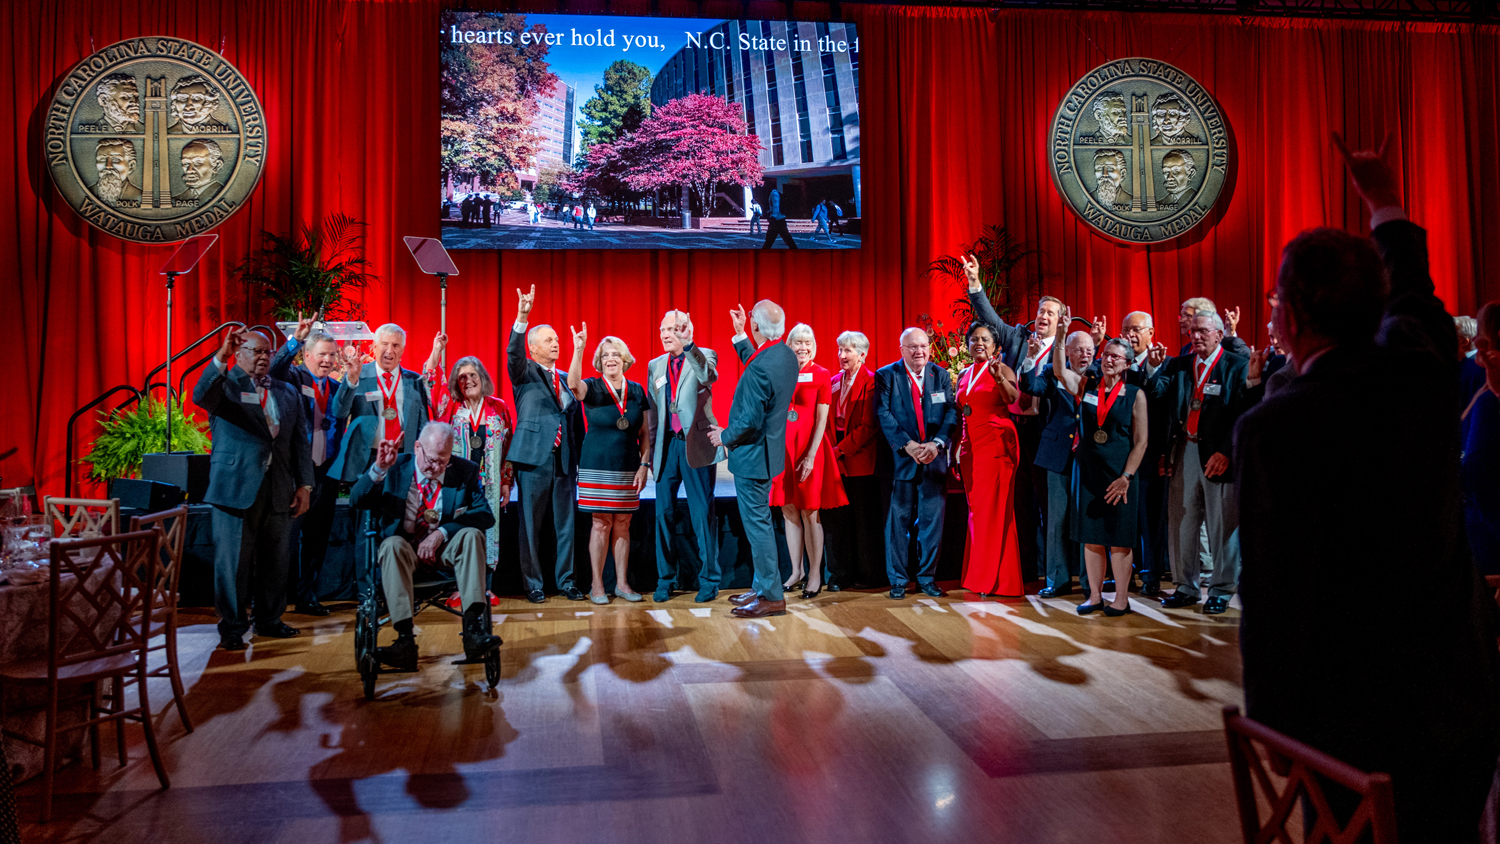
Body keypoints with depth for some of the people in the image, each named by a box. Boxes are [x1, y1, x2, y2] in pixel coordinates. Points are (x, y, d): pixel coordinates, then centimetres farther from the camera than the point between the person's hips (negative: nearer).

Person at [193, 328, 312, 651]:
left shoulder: (287, 393, 17)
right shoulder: (225, 385, 3)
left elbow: (301, 441, 14)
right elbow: (201, 397, -22)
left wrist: (304, 485, 7)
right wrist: (221, 357, -33)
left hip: (278, 490, 5)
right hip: (236, 487, -4)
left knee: (274, 558, 11)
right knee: (233, 560, 0)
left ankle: (269, 619, 25)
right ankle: (232, 627, 11)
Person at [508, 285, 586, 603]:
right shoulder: (524, 374, 4)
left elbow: (577, 421, 14)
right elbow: (513, 353, -18)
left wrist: (581, 458, 7)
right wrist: (522, 318, -32)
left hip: (565, 461, 4)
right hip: (534, 458, -4)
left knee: (566, 524, 7)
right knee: (531, 524, 2)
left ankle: (566, 581, 17)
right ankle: (533, 584, 12)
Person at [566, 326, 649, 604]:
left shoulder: (637, 391, 7)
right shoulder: (592, 388, -2)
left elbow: (644, 433, 10)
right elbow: (573, 384, -27)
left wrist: (644, 465, 1)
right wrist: (579, 349, -39)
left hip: (628, 468, 3)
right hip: (597, 467, -3)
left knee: (623, 523, 7)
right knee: (601, 523, -2)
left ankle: (622, 583, 15)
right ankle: (597, 585, 8)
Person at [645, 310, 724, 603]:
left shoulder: (704, 357, 1)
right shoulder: (655, 366, 14)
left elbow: (708, 377, -24)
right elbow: (651, 411, 17)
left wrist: (687, 346, -33)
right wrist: (652, 450, 14)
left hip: (696, 444, -4)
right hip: (666, 445, 4)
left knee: (702, 514, 0)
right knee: (664, 513, 7)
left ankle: (708, 581, 9)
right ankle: (666, 579, 18)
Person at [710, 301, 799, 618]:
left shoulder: (759, 368, -26)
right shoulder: (786, 355, 3)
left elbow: (750, 420, -25)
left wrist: (724, 436, -8)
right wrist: (739, 335, 25)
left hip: (752, 454, -10)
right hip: (768, 449, 10)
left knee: (757, 523, -1)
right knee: (759, 521, 19)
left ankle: (772, 598, 7)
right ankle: (762, 587, 30)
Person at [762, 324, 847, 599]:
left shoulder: (822, 375, -2)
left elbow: (822, 420, -7)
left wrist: (810, 456, -14)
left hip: (809, 447, -4)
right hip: (783, 447, 4)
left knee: (809, 513, -1)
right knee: (788, 511, 7)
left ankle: (815, 575, 8)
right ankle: (796, 571, 18)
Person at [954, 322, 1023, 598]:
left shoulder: (1002, 369, -2)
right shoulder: (964, 375, 15)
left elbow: (1014, 397, -21)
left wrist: (999, 378, -39)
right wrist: (954, 450, 14)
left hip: (996, 445, -6)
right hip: (970, 447, 6)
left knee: (995, 509, -5)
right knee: (975, 509, 7)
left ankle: (994, 579, 2)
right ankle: (978, 576, 15)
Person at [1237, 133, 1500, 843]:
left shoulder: (1273, 427, -23)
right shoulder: (1423, 368, -4)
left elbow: (1273, 596, -21)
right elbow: (1411, 292, 21)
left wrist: (1271, 731, -8)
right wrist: (1386, 205, 39)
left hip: (1363, 724, -6)